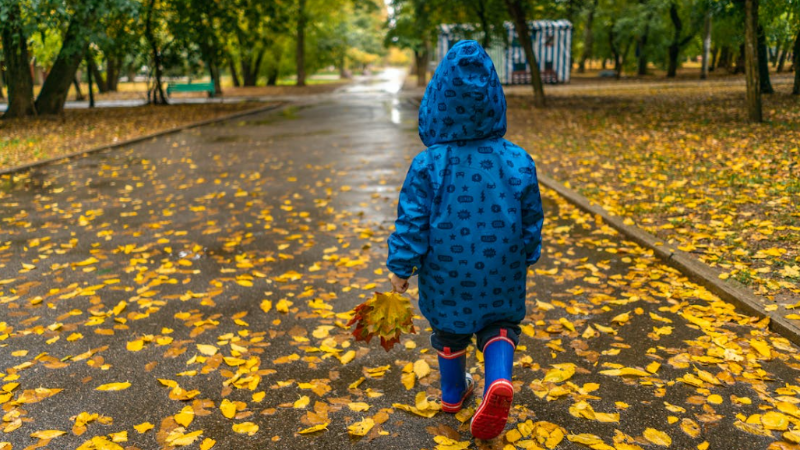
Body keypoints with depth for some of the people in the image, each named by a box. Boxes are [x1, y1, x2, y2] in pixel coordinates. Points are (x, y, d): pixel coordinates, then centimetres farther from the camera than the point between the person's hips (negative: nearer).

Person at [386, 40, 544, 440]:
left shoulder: (428, 165, -18)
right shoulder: (517, 161, -11)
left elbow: (412, 222, -14)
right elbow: (532, 219, 0)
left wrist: (400, 267, -2)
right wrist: (526, 256, 17)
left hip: (446, 272, 0)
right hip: (501, 271, 1)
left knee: (449, 329, 21)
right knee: (500, 325, 19)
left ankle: (453, 392, 41)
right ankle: (498, 380, -9)